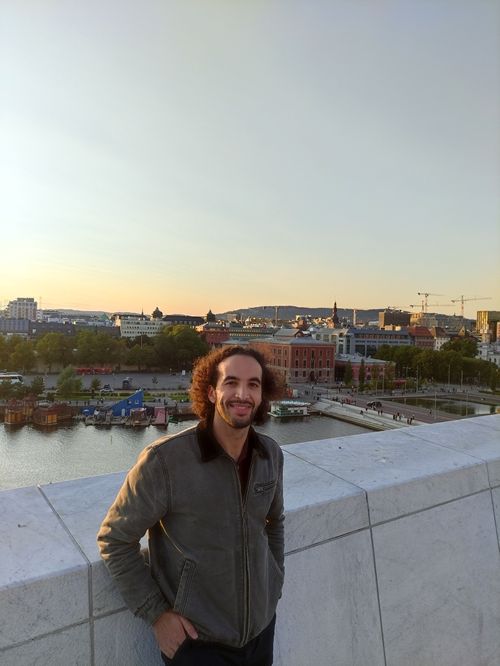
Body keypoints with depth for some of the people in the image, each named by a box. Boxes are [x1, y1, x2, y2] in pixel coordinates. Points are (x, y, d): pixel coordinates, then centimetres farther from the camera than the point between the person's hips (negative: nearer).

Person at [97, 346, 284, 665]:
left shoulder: (271, 454, -8)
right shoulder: (164, 460, -25)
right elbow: (114, 538, -13)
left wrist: (274, 587, 7)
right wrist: (156, 612, -13)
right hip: (196, 639, -4)